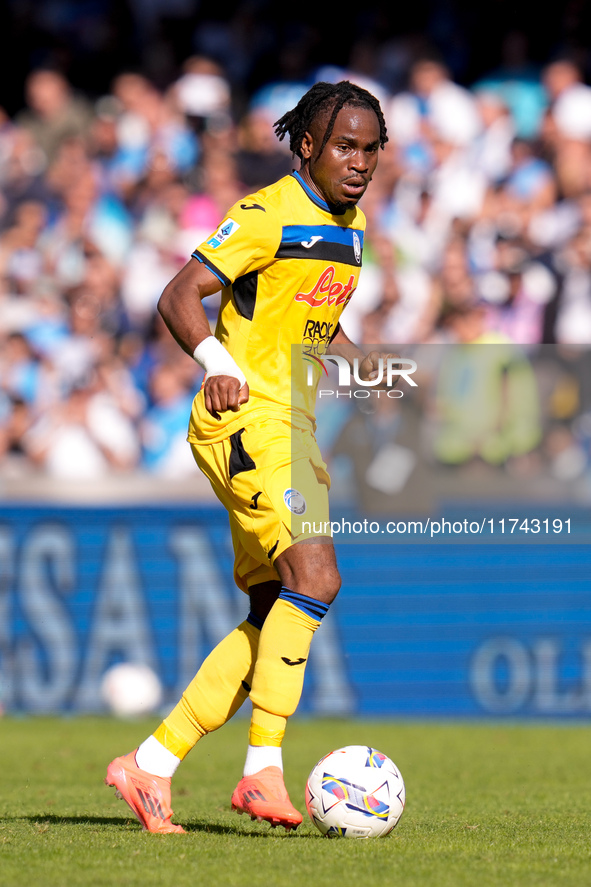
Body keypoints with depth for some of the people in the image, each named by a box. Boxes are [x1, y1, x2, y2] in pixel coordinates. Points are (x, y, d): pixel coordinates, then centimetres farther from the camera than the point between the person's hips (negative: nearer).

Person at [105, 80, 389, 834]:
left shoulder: (350, 227, 16)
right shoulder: (267, 215, -11)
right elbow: (179, 298, -17)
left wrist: (365, 367, 10)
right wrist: (217, 364, -33)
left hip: (290, 426, 9)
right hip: (245, 415, -9)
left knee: (276, 614, 6)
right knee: (315, 575, -24)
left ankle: (151, 765, 12)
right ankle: (263, 769, -22)